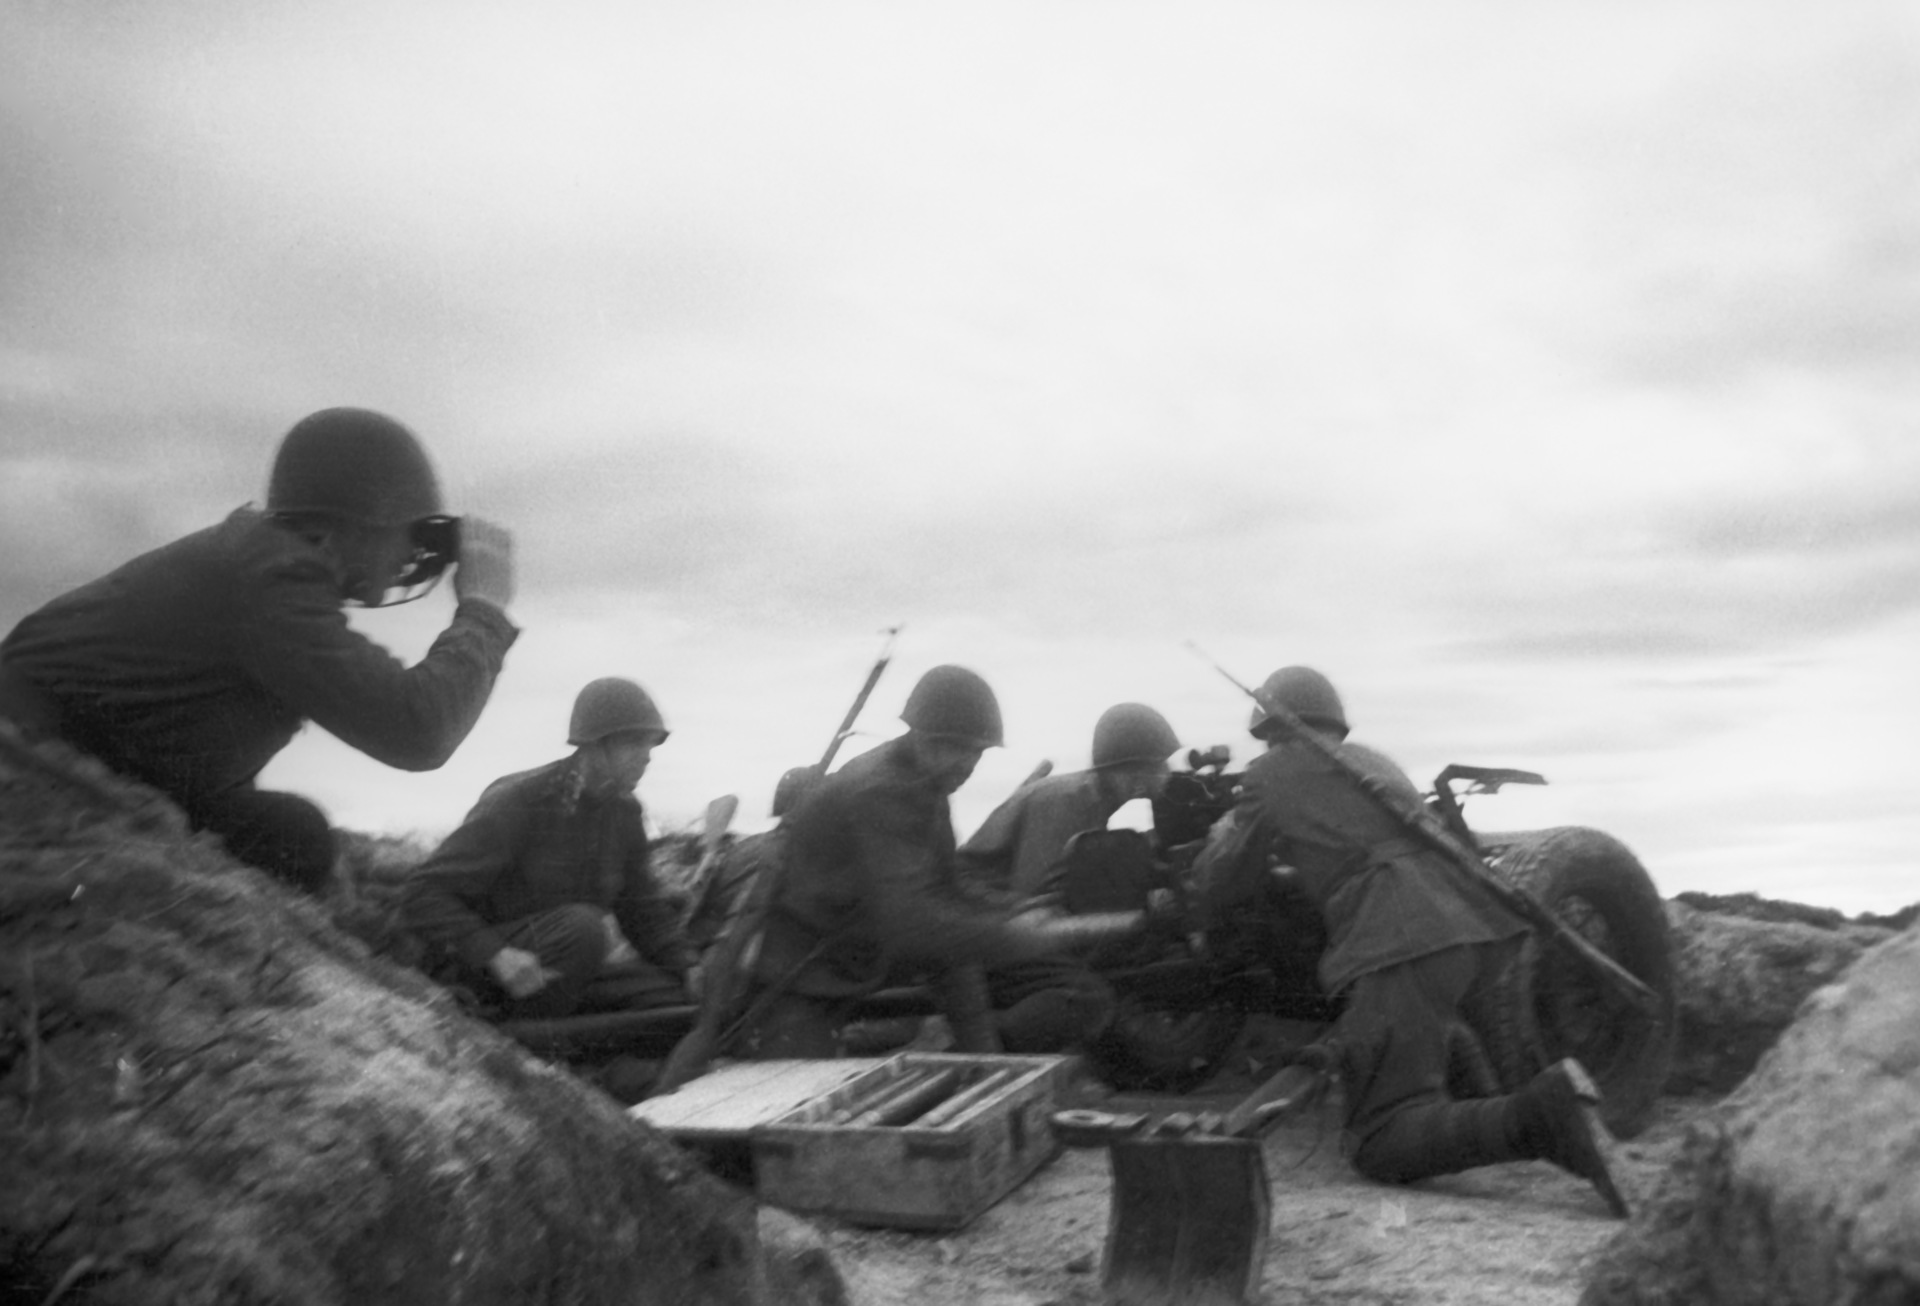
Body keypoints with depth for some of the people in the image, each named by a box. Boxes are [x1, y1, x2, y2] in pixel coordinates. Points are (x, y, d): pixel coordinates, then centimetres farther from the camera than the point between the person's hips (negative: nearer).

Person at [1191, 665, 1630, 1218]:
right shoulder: (1376, 762, 31)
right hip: (1483, 928, 8)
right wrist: (1296, 876, 58)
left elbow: (1224, 895, 17)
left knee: (1383, 1149, -9)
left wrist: (1220, 841, 38)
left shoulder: (1270, 776, 12)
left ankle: (1540, 1111, -28)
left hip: (1404, 949, -8)